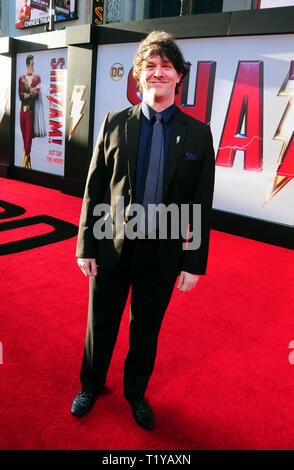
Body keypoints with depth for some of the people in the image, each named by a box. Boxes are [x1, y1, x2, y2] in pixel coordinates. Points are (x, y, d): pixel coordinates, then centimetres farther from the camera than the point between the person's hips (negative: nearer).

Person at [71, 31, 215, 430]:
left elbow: (202, 203, -2)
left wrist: (196, 262, -4)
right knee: (100, 325, 17)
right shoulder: (115, 123, -1)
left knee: (147, 331, 17)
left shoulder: (197, 133, -2)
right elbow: (94, 189, 0)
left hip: (163, 253, 0)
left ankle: (136, 393, 44)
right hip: (112, 248, 1)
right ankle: (91, 385, 45)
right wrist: (86, 245, -2)